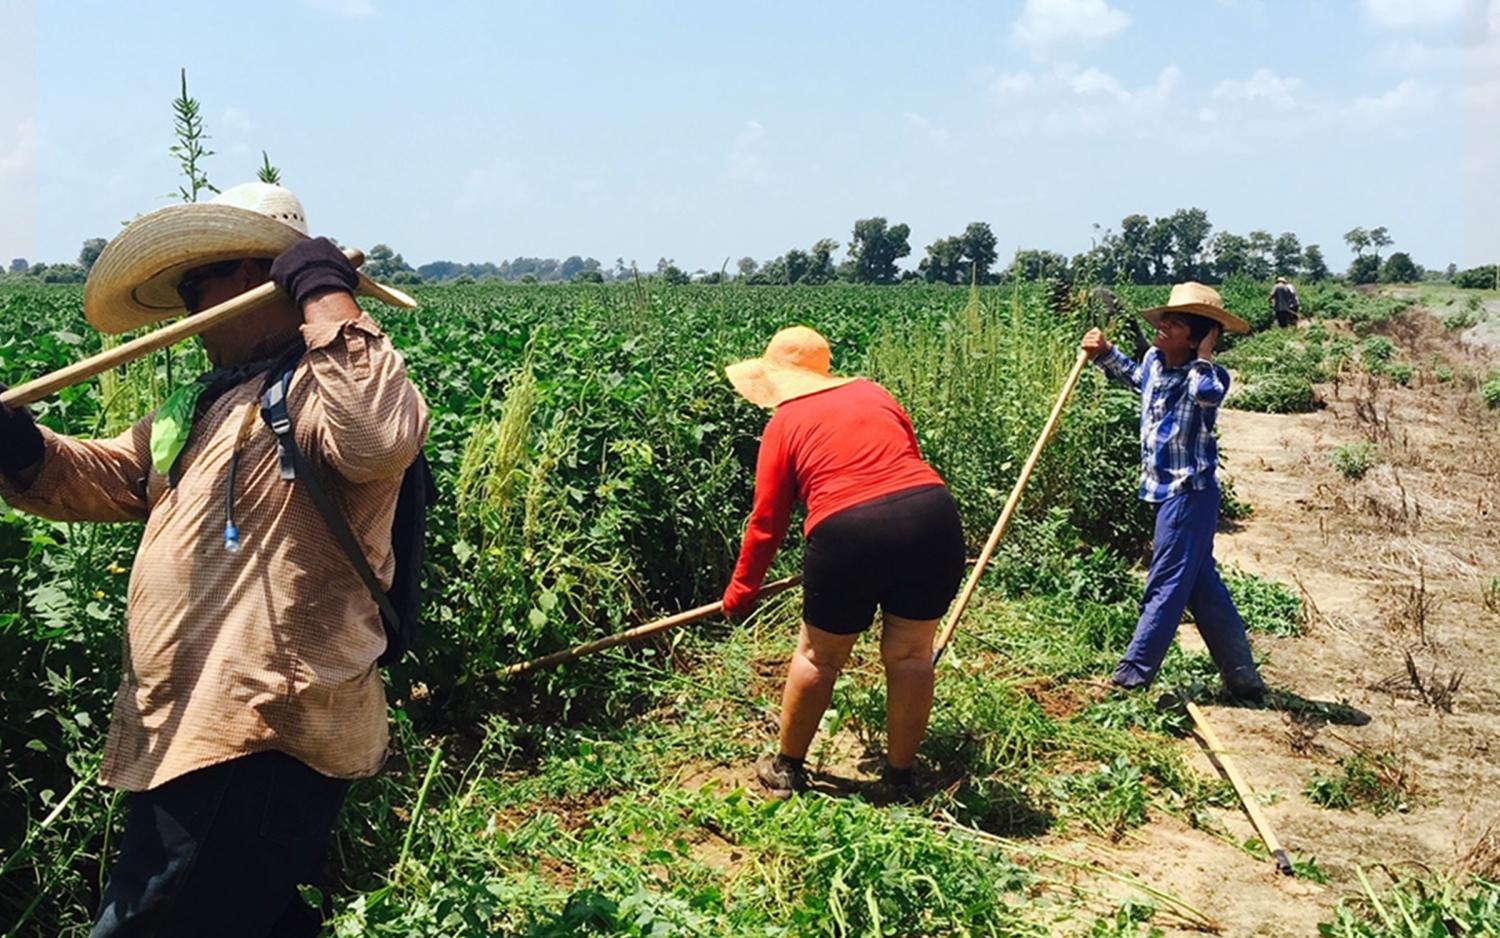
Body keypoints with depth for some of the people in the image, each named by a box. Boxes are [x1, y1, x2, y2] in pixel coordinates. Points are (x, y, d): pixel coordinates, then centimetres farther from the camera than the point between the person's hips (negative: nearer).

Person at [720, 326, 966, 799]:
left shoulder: (784, 424, 10)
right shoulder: (874, 393, 20)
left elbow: (767, 522, 12)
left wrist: (741, 593, 23)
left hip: (848, 535, -3)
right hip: (932, 516, 3)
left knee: (819, 656, 16)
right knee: (911, 655, 17)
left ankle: (787, 769, 32)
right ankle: (901, 775, 28)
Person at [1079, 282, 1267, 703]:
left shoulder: (1208, 376, -17)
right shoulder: (1154, 360, 6)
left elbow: (1207, 392, -43)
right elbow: (1136, 378, 30)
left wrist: (1204, 356, -26)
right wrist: (1105, 353, 18)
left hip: (1190, 491, -9)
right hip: (1168, 490, 9)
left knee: (1167, 584, -3)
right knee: (1202, 586, 14)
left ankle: (1132, 674, 4)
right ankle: (1243, 678, 23)